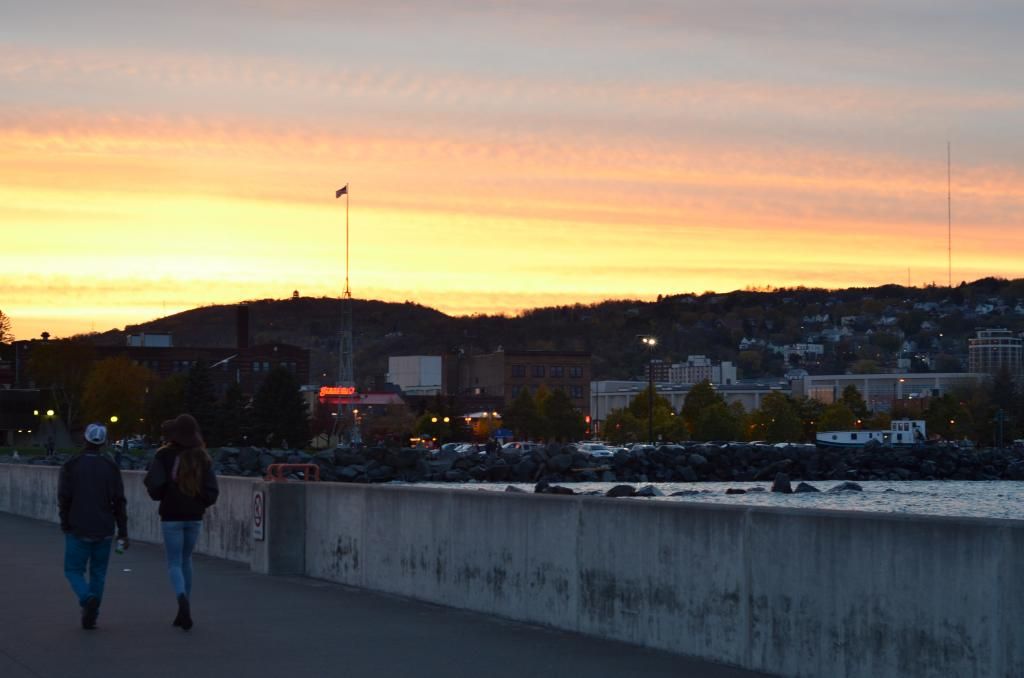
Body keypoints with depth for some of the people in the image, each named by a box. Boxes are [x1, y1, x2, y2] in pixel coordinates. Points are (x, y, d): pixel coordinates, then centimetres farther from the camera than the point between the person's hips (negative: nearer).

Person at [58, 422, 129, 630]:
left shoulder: (71, 465, -5)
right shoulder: (111, 467, 1)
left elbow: (64, 498, -7)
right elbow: (119, 502, -1)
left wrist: (65, 523, 9)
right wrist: (123, 532, 3)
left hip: (78, 529, -2)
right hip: (104, 531, 2)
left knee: (74, 569, 6)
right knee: (98, 572, 11)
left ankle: (87, 598, -21)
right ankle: (90, 616, 9)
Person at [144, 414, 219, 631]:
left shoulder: (164, 456, -9)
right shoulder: (202, 457, 1)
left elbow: (154, 485, -15)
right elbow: (212, 491, -1)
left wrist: (158, 493, 6)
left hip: (171, 517, -3)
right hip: (195, 517, 3)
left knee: (174, 564, 1)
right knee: (186, 560, 18)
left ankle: (182, 597, -27)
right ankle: (185, 611, 20)